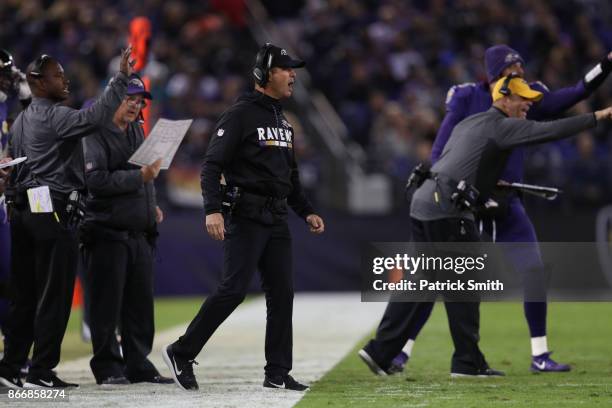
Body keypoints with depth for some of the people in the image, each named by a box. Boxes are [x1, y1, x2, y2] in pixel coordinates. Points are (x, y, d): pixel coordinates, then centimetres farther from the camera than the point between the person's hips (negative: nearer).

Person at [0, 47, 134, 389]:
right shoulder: (55, 116, -9)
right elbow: (96, 116, -26)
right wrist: (121, 79, -22)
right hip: (52, 210, -9)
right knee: (54, 294, -5)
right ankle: (42, 371, -5)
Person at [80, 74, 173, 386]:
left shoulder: (137, 132, 17)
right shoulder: (95, 134, -8)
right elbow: (96, 179, -20)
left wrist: (151, 206, 15)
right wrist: (139, 177, -23)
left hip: (140, 232, 8)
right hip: (107, 232, -8)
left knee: (141, 302, 8)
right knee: (108, 302, -5)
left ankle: (138, 364, 14)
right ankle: (107, 367, 1)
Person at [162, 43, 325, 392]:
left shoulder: (283, 121, 19)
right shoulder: (241, 114, -8)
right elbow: (212, 165, -14)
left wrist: (306, 212, 16)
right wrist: (213, 210, -26)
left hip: (277, 219, 8)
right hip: (246, 218, -8)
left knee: (282, 292, 3)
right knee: (234, 290, -14)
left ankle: (278, 373, 7)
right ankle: (182, 353, -3)